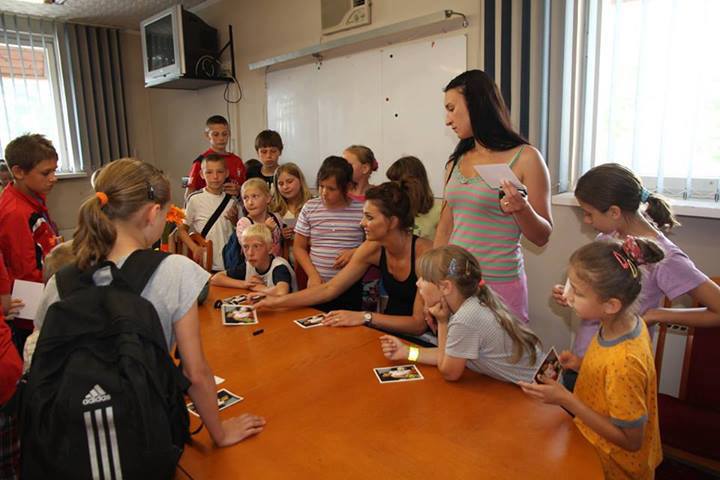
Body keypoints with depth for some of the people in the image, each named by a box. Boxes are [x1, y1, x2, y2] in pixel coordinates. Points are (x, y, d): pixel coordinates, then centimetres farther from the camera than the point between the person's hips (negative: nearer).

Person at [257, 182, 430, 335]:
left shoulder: (424, 252, -24)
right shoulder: (373, 248, -7)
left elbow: (419, 323, -23)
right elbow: (330, 289, -5)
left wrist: (365, 317, -32)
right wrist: (278, 301, -13)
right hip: (389, 332, 5)